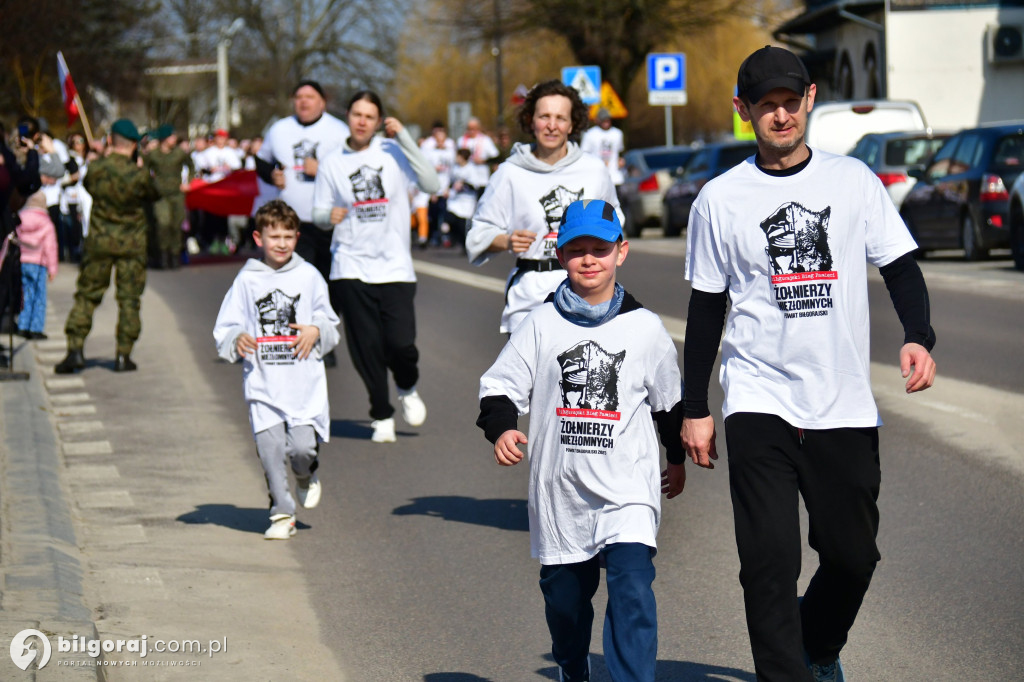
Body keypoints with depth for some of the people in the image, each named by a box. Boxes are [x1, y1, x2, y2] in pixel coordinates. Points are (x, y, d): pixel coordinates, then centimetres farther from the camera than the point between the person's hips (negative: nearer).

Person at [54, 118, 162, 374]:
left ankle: (75, 349, 2)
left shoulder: (95, 168, -10)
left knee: (87, 295, 10)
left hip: (99, 240, 1)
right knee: (129, 298, 7)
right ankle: (123, 356, 7)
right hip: (132, 243, -1)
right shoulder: (139, 174, -14)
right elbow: (154, 194, 4)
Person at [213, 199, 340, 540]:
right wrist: (237, 339, -15)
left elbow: (330, 323, 15)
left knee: (303, 445, -12)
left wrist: (316, 330, -7)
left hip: (304, 381, 0)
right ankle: (282, 514, 12)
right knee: (270, 448, -4)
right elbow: (224, 330, 6)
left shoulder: (309, 277, 6)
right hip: (262, 384, 0)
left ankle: (306, 476, 24)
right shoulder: (247, 281, 4)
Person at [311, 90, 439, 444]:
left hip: (395, 267, -1)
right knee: (366, 347, -1)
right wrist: (330, 216, -16)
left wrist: (404, 137, -12)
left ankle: (408, 389, 22)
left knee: (400, 343, -11)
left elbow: (430, 185, -8)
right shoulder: (332, 163, 7)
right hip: (351, 269, 1)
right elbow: (319, 213, 9)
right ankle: (382, 416, 16)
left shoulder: (393, 152, 4)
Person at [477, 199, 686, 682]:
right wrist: (501, 429, -17)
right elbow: (500, 387, 2)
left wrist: (677, 458, 23)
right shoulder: (541, 325, 2)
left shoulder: (644, 327, 3)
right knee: (564, 592, 14)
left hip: (628, 488, -2)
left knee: (632, 588, -17)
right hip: (560, 488, 2)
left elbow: (669, 401, 15)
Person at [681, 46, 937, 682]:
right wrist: (695, 410, 8)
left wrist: (919, 337, -13)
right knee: (770, 560, -11)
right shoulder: (720, 199, 4)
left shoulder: (854, 180, 6)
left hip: (846, 406, 2)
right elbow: (706, 310, 9)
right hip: (759, 405, -2)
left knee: (853, 554, 8)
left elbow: (901, 265, 7)